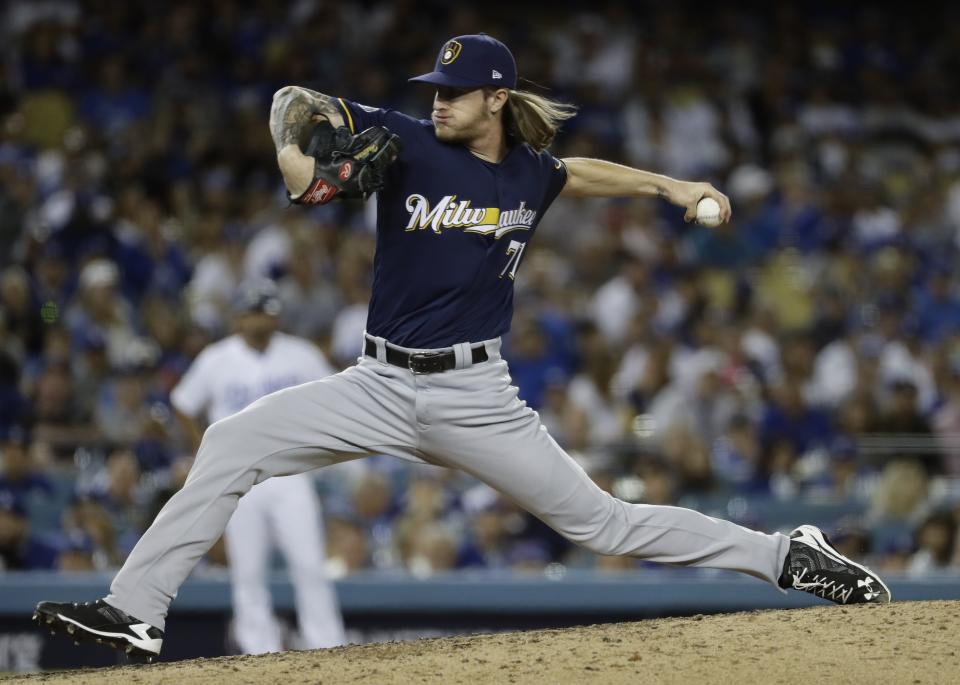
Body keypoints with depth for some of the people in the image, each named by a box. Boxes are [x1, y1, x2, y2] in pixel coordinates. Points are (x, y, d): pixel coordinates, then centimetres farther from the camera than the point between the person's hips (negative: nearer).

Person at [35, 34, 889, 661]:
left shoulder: (527, 175, 3)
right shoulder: (410, 143, -4)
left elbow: (576, 172, 28)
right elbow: (298, 100, -9)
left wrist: (668, 185, 23)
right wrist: (295, 150, -29)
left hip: (473, 398, -1)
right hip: (379, 386, 1)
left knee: (602, 522, -2)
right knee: (228, 446, -14)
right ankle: (135, 612, -12)